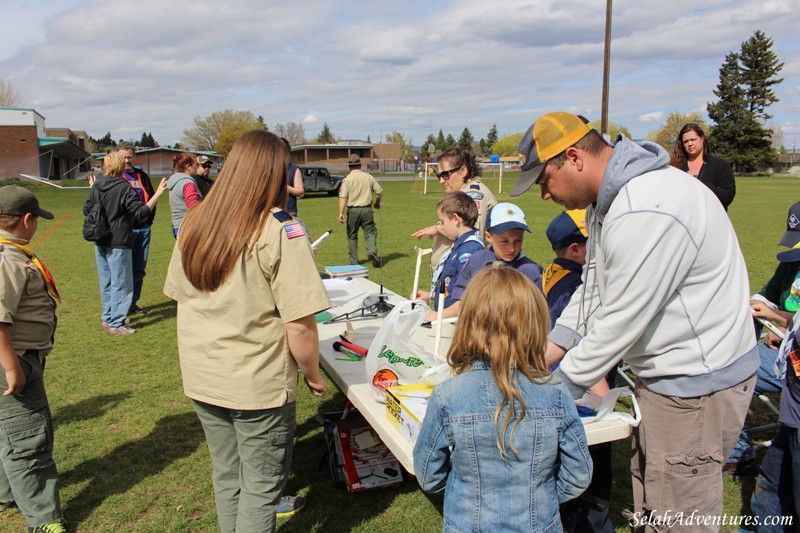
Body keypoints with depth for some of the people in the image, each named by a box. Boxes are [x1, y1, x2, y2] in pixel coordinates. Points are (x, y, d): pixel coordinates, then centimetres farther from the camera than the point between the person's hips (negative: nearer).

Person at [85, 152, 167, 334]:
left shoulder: (97, 186, 6)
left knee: (106, 282, 17)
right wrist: (157, 194, -21)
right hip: (118, 243, -8)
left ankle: (108, 317, 28)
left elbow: (86, 209, 16)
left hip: (100, 242, 8)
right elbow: (141, 213, -20)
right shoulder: (124, 187, -15)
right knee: (121, 284, 0)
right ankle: (117, 323, 3)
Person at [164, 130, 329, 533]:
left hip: (201, 379, 6)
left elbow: (179, 297, 9)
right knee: (262, 485, 13)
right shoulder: (279, 231, -19)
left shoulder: (194, 224, -1)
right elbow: (299, 323, -21)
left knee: (227, 476, 23)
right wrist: (313, 374, -5)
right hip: (259, 384, -6)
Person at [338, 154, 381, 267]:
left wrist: (341, 213, -19)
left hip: (353, 210, -1)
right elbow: (379, 192, 7)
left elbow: (343, 197, -14)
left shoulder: (347, 179, -4)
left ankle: (354, 261, 14)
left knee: (352, 236, 11)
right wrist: (377, 203, 26)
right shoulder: (368, 177, 3)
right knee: (370, 232, 8)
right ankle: (372, 251, -20)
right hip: (367, 209, 1)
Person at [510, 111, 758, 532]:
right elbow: (594, 290, 10)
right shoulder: (608, 197, 4)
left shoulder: (646, 213, -29)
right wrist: (544, 356, 4)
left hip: (698, 381, -10)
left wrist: (556, 390, -14)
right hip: (663, 371, 10)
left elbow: (620, 322, -25)